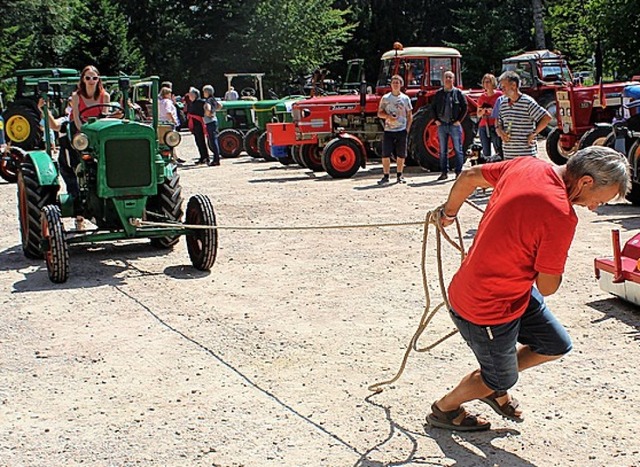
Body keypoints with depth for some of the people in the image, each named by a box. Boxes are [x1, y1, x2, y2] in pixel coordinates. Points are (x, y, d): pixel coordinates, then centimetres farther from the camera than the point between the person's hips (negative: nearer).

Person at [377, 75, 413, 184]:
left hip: (401, 130, 1)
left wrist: (407, 129, -1)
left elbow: (409, 116, 8)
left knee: (401, 155, 5)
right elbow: (379, 113, 5)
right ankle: (385, 176, 3)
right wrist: (387, 116, -14)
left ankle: (399, 175, 17)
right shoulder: (385, 98, 4)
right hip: (388, 130, 0)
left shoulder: (405, 98, 5)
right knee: (385, 154, -4)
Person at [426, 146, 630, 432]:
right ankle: (443, 410, 43)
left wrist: (449, 212, 26)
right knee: (500, 380, 18)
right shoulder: (561, 216, -31)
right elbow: (547, 287, -21)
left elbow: (469, 177, 8)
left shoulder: (525, 165, -8)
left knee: (557, 345, 19)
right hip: (489, 310, -9)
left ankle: (492, 386, 36)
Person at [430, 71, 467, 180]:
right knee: (443, 151, 6)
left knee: (458, 150, 1)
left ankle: (459, 172, 6)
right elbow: (433, 108, 12)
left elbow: (464, 107, 1)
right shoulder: (439, 93, 8)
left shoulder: (458, 93, 1)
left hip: (455, 125, -2)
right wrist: (436, 120, 1)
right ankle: (444, 172, 12)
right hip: (442, 125, 3)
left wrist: (459, 120, -6)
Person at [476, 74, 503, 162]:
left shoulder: (499, 95, 0)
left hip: (495, 126, -5)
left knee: (499, 153, -13)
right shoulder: (482, 97, 13)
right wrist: (484, 110, -3)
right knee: (486, 154, 5)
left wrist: (493, 111, -15)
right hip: (484, 126, 5)